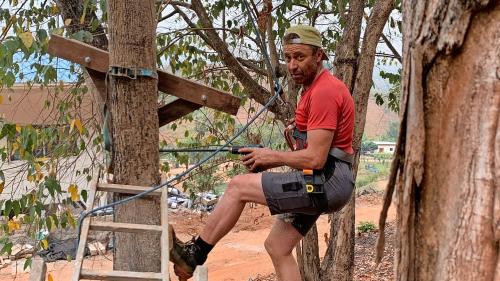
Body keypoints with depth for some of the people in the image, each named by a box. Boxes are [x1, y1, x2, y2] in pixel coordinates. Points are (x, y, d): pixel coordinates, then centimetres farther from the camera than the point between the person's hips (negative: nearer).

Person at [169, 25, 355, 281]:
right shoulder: (313, 88, 18)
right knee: (276, 247, 13)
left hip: (327, 181, -10)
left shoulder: (324, 91, -16)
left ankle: (195, 254, 3)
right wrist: (271, 160, 6)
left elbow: (315, 158, -22)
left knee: (238, 187, -9)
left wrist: (273, 156, -6)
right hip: (318, 182, 10)